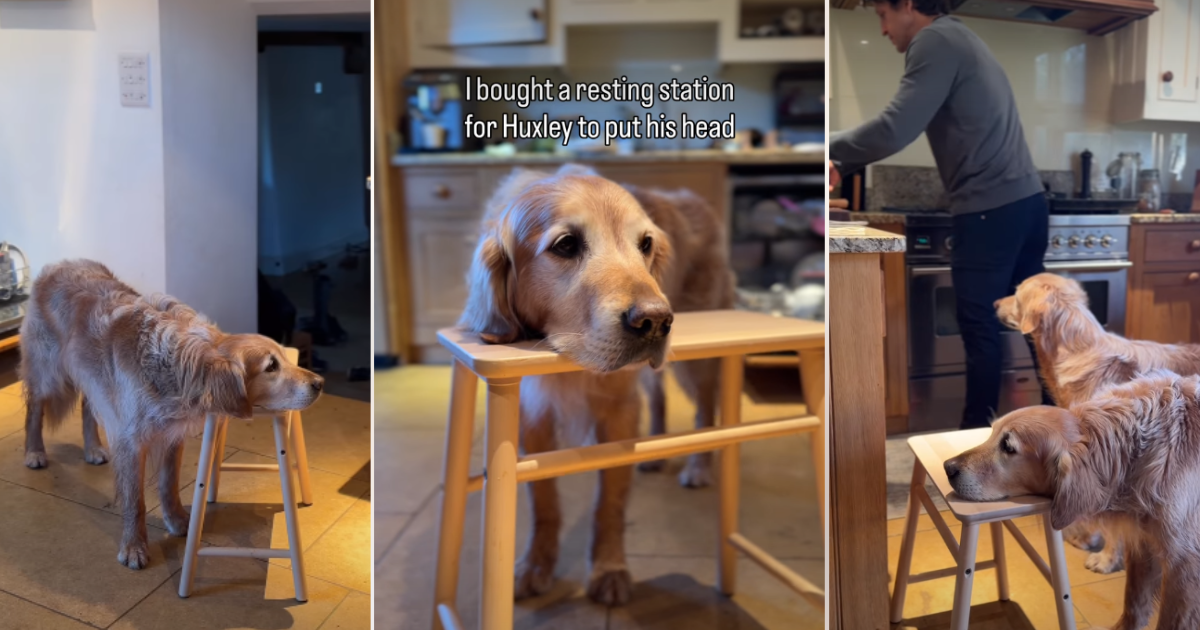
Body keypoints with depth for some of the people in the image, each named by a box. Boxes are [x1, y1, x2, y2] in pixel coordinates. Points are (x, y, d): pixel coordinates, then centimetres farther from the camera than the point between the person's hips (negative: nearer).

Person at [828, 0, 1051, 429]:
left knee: (979, 328, 1)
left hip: (990, 209, -9)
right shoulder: (958, 39, 21)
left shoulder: (937, 40, -9)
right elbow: (909, 129, 24)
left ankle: (977, 433, 12)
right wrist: (843, 166, 18)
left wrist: (830, 151, -6)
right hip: (1026, 200, 9)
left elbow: (895, 131, -20)